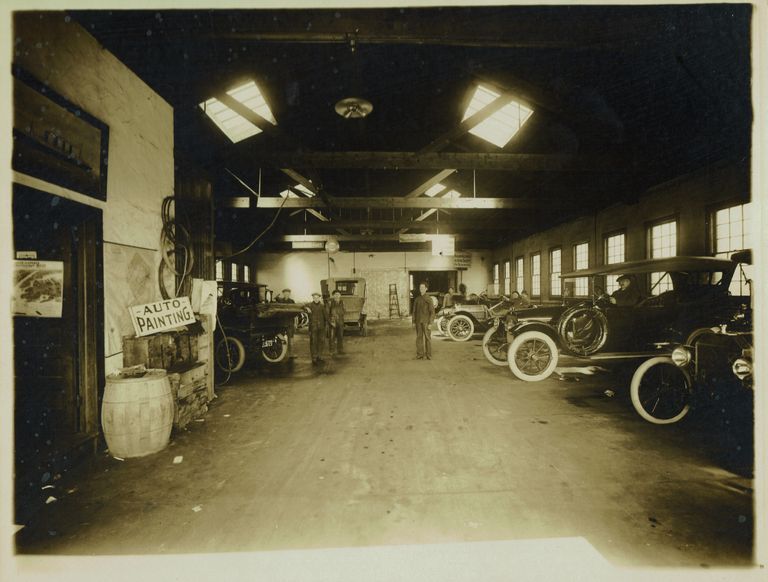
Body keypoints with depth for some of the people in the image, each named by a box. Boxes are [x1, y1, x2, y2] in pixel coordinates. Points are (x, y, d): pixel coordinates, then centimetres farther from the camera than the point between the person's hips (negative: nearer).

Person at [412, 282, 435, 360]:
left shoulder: (428, 299, -4)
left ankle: (429, 355, 6)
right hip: (418, 321, 4)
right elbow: (414, 311, 13)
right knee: (419, 337, 6)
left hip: (426, 321, -4)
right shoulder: (416, 299, 10)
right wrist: (413, 321, 7)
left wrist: (430, 323, -12)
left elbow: (432, 312, -6)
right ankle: (420, 354, 12)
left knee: (427, 337, -1)